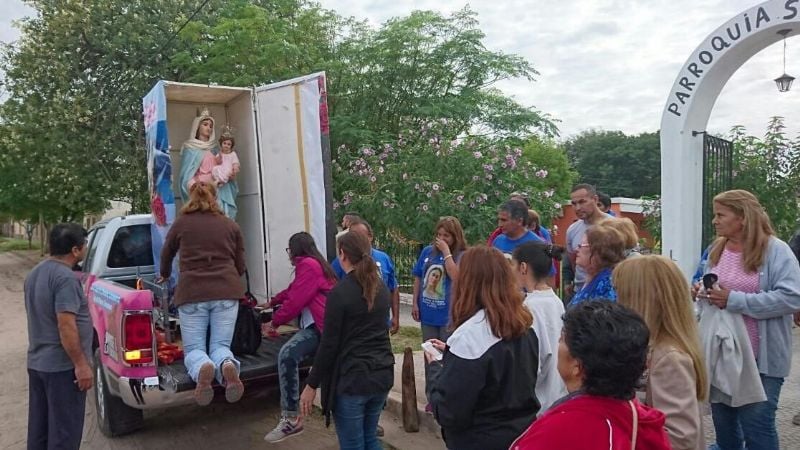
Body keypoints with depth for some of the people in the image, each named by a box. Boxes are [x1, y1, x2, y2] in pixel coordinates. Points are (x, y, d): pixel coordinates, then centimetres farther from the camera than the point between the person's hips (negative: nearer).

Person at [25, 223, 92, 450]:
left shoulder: (34, 273, 11)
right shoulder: (65, 278, -21)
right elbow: (66, 326, -25)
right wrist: (81, 364, -20)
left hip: (36, 362, 9)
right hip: (62, 366, -9)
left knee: (39, 430, 18)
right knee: (64, 431, 1)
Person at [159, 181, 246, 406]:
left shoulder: (182, 222, 9)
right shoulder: (231, 225, 12)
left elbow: (166, 254, 26)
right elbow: (240, 266, 16)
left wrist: (164, 275, 47)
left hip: (192, 293, -1)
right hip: (227, 292, 1)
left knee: (193, 348, 9)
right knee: (220, 345, 9)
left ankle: (202, 369, -27)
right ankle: (228, 366, -27)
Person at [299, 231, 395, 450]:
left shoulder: (339, 292, -15)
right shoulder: (381, 288, 5)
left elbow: (329, 344, -14)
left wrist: (311, 385, -5)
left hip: (351, 379, -6)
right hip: (382, 374, 7)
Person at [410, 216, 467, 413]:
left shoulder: (462, 255, -11)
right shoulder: (428, 251, 1)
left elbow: (456, 276, -27)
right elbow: (418, 278, 8)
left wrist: (446, 252, -22)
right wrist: (415, 303, 5)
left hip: (449, 316, -4)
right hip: (428, 314, 4)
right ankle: (432, 398, 32)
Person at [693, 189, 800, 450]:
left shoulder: (775, 250, -14)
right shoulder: (717, 249, 6)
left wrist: (735, 300, -25)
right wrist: (703, 294, -4)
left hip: (760, 358, -6)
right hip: (720, 352, 6)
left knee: (756, 426, 4)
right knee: (722, 418, 21)